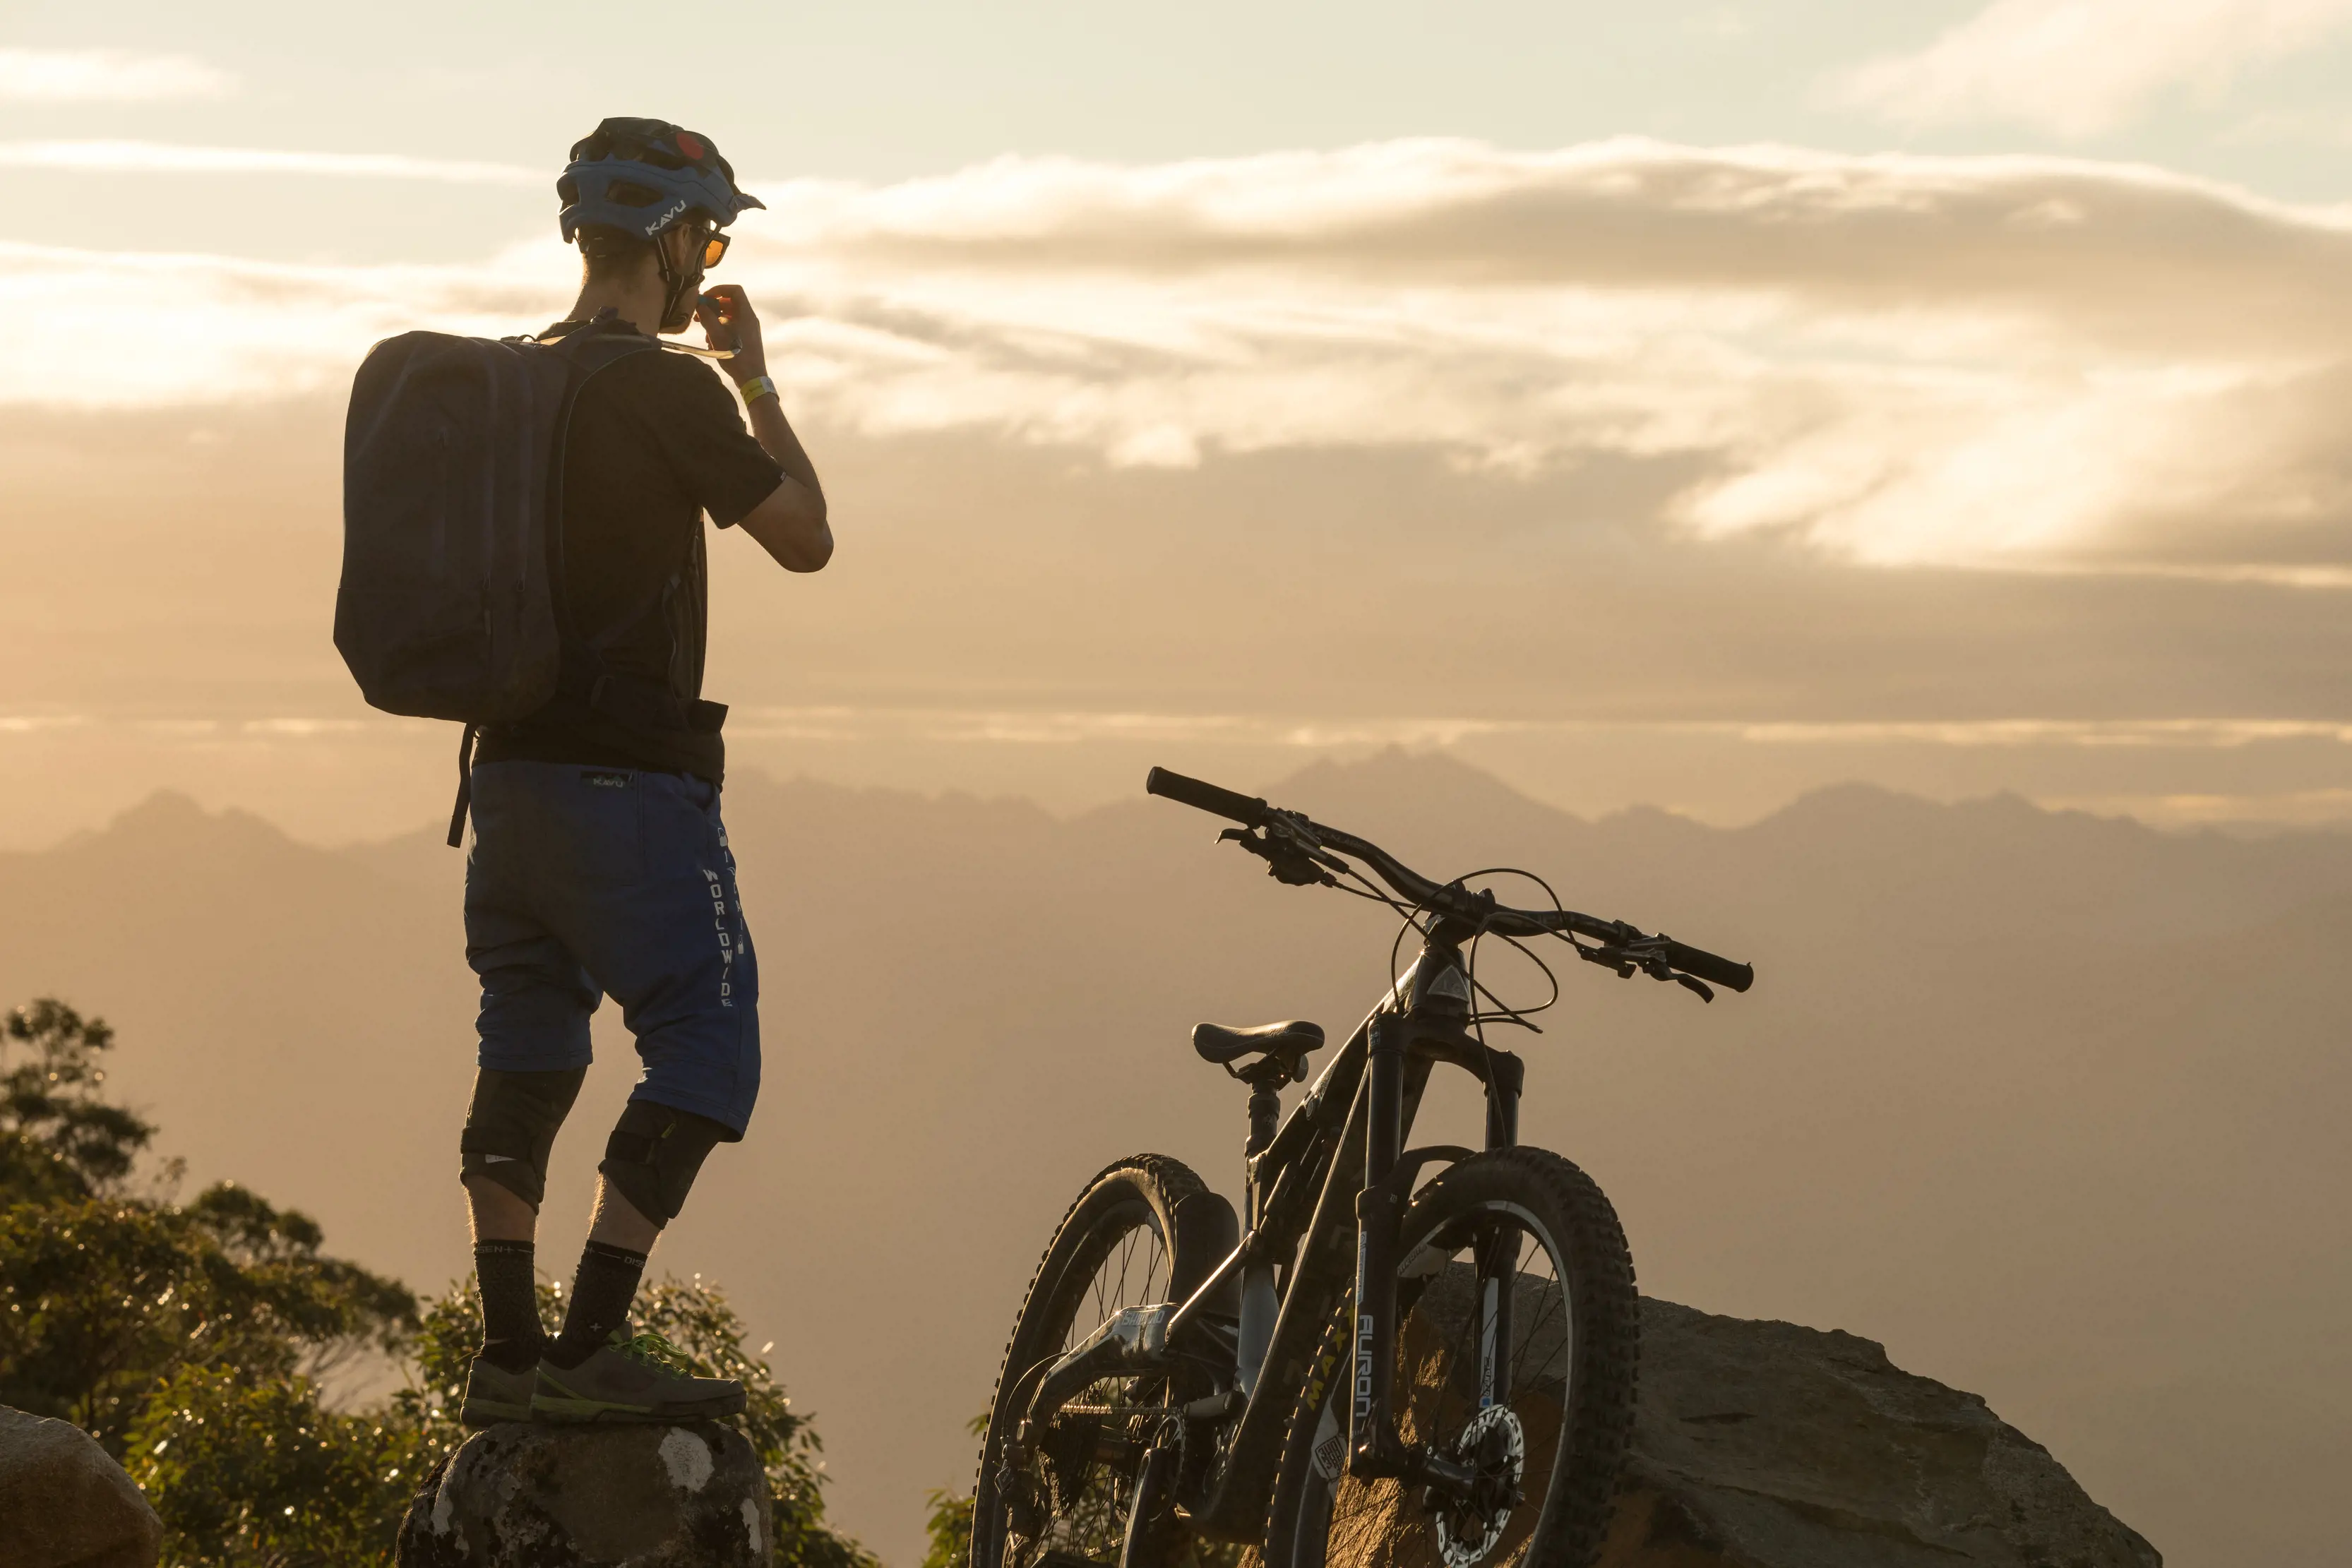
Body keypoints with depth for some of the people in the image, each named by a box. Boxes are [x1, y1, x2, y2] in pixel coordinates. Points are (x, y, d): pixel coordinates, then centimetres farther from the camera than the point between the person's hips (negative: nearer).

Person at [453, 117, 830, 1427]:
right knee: (705, 1051, -4)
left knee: (526, 1057, 13)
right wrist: (758, 377, 4)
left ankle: (509, 1353, 12)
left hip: (512, 770, 8)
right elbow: (806, 536, -5)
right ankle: (594, 1343, -12)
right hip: (633, 779, -8)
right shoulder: (671, 392, -13)